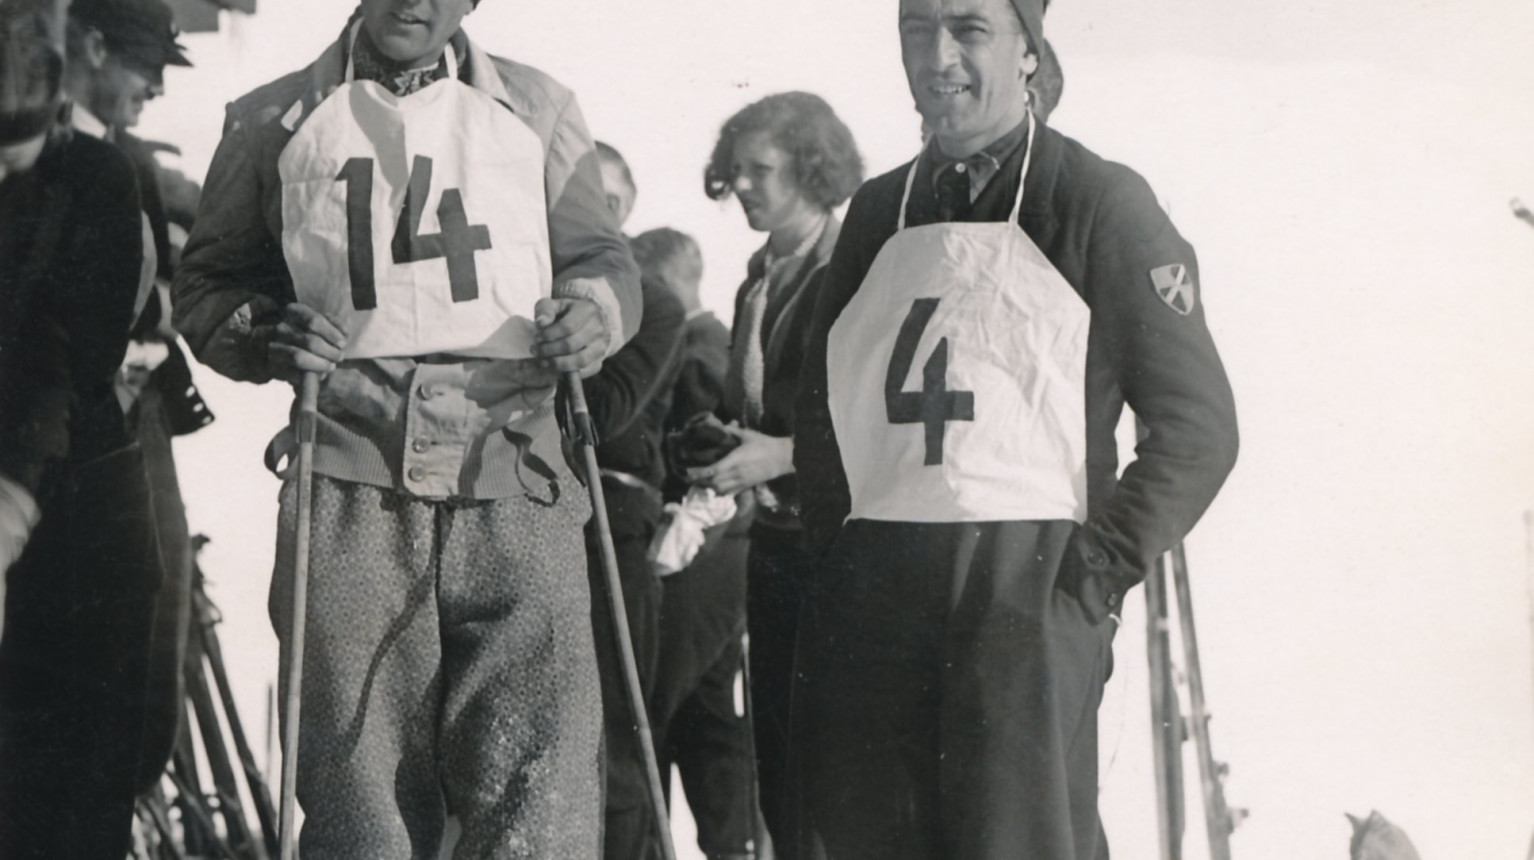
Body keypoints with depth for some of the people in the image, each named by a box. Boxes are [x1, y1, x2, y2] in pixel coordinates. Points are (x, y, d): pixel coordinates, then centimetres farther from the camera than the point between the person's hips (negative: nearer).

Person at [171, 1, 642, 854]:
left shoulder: (536, 109, 16)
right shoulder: (274, 122, 14)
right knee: (361, 787, -1)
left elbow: (603, 258, 21)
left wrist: (595, 307, -2)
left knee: (541, 790, -11)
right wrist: (261, 331, -5)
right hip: (353, 492, 0)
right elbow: (206, 283, 17)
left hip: (513, 474, 0)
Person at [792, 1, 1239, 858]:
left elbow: (1199, 424, -1)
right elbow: (824, 407, 25)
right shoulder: (880, 211, 17)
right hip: (869, 609, 5)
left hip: (1026, 593, -5)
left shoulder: (1098, 201, 1)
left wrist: (1099, 570, -8)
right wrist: (835, 556, 11)